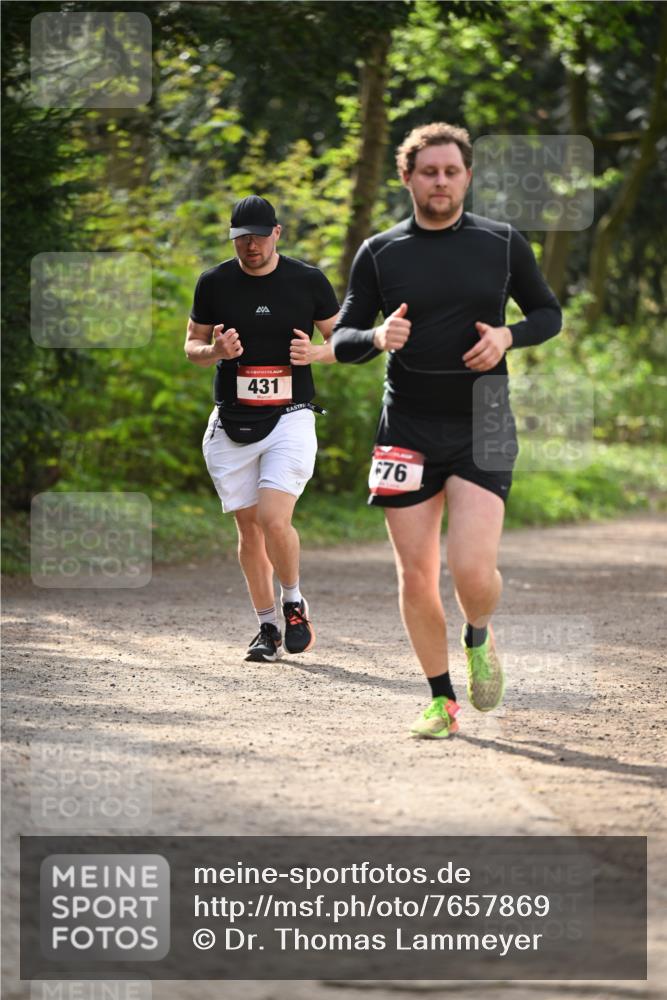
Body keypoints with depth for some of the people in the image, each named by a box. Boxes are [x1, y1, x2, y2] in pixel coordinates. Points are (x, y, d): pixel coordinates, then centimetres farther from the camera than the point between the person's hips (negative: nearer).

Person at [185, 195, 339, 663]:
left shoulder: (309, 281, -1)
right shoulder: (214, 283, 3)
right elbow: (192, 346, 11)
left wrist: (316, 352, -14)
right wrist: (215, 351, -12)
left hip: (290, 418, -2)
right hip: (231, 424, 3)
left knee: (274, 519, -17)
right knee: (249, 528, 5)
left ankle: (294, 602, 8)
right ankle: (267, 626, 19)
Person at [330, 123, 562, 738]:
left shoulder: (503, 244, 4)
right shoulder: (379, 254, 4)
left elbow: (549, 313, 14)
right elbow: (341, 340, 7)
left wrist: (508, 336, -7)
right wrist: (378, 337, -16)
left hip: (483, 425, -1)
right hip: (408, 428, 1)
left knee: (473, 570, -16)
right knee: (416, 576, 2)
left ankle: (479, 637, 19)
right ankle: (441, 699, 18)